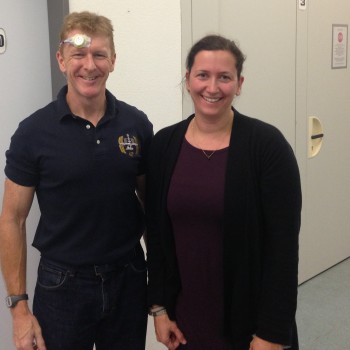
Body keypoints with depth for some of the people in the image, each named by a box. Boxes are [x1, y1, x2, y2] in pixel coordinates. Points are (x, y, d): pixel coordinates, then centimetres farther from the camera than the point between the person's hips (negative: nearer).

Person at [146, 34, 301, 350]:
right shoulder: (164, 144, -1)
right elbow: (156, 234, 4)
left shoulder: (267, 144, -13)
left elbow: (283, 244, -14)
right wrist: (159, 306, 3)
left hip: (250, 317, -3)